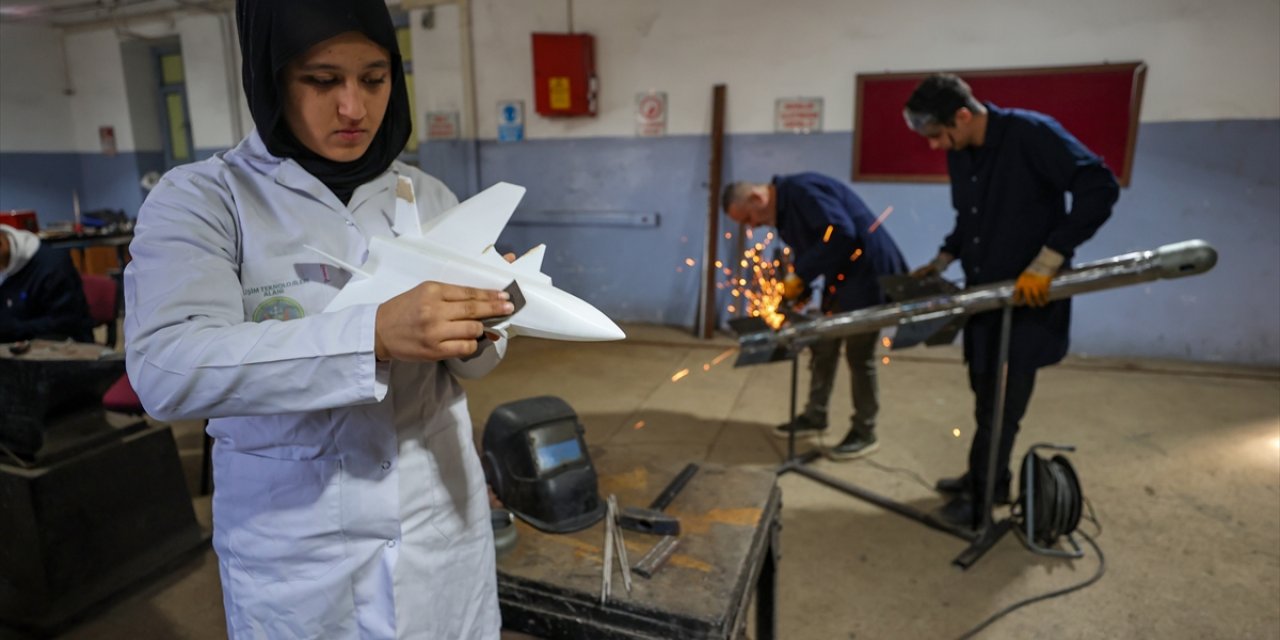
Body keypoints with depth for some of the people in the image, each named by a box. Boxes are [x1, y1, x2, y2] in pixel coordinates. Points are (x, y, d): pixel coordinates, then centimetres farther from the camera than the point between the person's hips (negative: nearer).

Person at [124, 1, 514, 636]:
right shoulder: (198, 198, -8)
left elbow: (468, 360, 3)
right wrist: (374, 333, -35)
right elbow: (166, 369, -23)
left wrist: (477, 325, -21)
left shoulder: (427, 197, 1)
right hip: (297, 551, -2)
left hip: (442, 517, 3)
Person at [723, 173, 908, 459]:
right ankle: (815, 416, 28)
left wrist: (799, 275, -24)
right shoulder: (785, 209, 9)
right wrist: (797, 291, -2)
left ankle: (864, 432, 13)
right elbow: (807, 251, 14)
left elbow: (841, 234, -31)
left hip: (868, 272, -10)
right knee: (822, 347, 13)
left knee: (859, 355, -2)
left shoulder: (801, 190, -21)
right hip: (840, 276, 10)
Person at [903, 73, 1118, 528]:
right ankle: (989, 479, 31)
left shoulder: (1031, 133, -17)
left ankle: (981, 494, 13)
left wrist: (1048, 259, -26)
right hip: (984, 291, 7)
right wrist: (941, 261, 4)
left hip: (1029, 293, -7)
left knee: (1004, 400, -1)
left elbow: (1100, 189, -21)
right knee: (986, 394, 15)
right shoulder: (958, 154, 5)